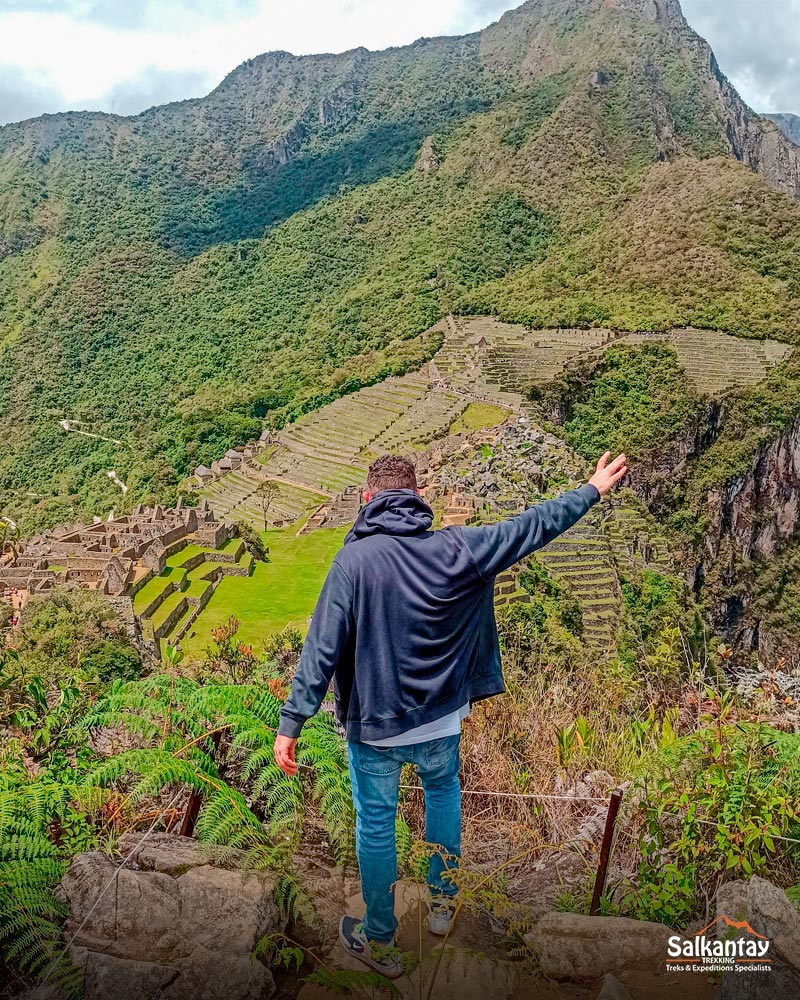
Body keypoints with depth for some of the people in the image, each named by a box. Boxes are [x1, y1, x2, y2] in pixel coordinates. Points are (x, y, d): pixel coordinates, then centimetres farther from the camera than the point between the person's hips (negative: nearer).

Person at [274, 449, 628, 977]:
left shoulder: (353, 560, -18)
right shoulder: (455, 549, -12)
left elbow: (321, 649, -20)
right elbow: (531, 528, -3)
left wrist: (292, 723, -13)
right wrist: (593, 490, 9)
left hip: (374, 726, -2)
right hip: (441, 720, 2)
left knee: (376, 825, 17)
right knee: (443, 792, 30)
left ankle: (379, 941, 35)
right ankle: (443, 900, 45)